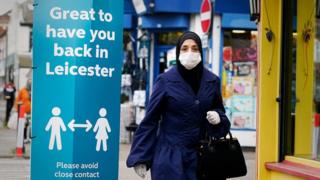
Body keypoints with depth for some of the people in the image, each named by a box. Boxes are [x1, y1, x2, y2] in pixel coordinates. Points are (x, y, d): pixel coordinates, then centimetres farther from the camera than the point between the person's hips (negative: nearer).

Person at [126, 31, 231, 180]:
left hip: (199, 155, 3)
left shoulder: (212, 81, 3)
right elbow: (150, 120, -4)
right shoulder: (165, 80, -7)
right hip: (169, 155, -3)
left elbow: (219, 110, 16)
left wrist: (218, 117, -9)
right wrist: (140, 157, -7)